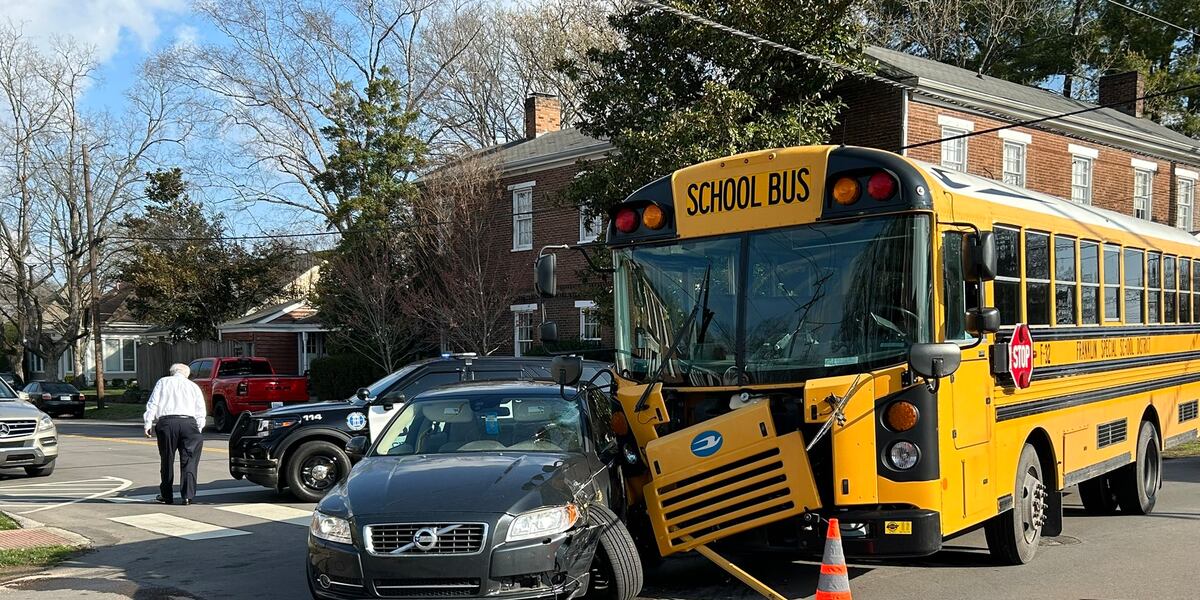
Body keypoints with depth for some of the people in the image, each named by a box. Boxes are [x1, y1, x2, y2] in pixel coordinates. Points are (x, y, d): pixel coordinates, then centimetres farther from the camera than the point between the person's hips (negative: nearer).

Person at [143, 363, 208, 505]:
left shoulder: (163, 382, 19)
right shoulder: (193, 386, 21)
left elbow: (152, 404, 7)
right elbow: (201, 411, 13)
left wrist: (148, 423, 4)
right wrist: (198, 429, 12)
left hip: (166, 422, 0)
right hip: (188, 422, 0)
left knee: (167, 460, 10)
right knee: (188, 461, 1)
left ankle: (167, 496, 19)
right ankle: (187, 496, -5)